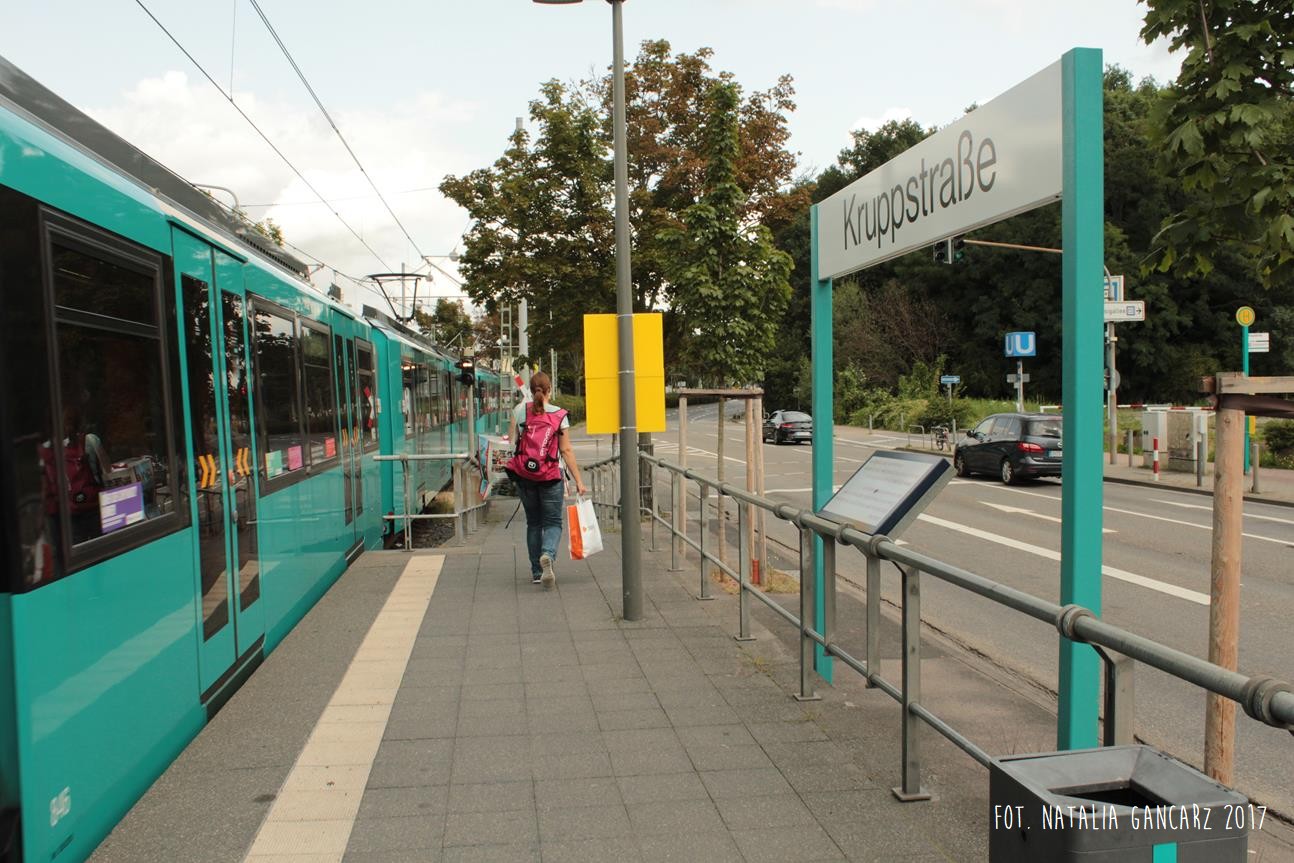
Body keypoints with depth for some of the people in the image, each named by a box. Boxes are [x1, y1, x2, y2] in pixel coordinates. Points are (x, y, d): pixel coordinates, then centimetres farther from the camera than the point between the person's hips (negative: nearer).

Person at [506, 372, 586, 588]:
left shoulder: (521, 410, -2)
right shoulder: (560, 415, -4)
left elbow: (510, 442, -1)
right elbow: (566, 451, -7)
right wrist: (578, 481, -4)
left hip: (523, 475, 2)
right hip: (550, 476, -2)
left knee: (533, 522, 15)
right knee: (553, 522, 7)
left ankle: (536, 571, 16)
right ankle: (547, 554, -23)